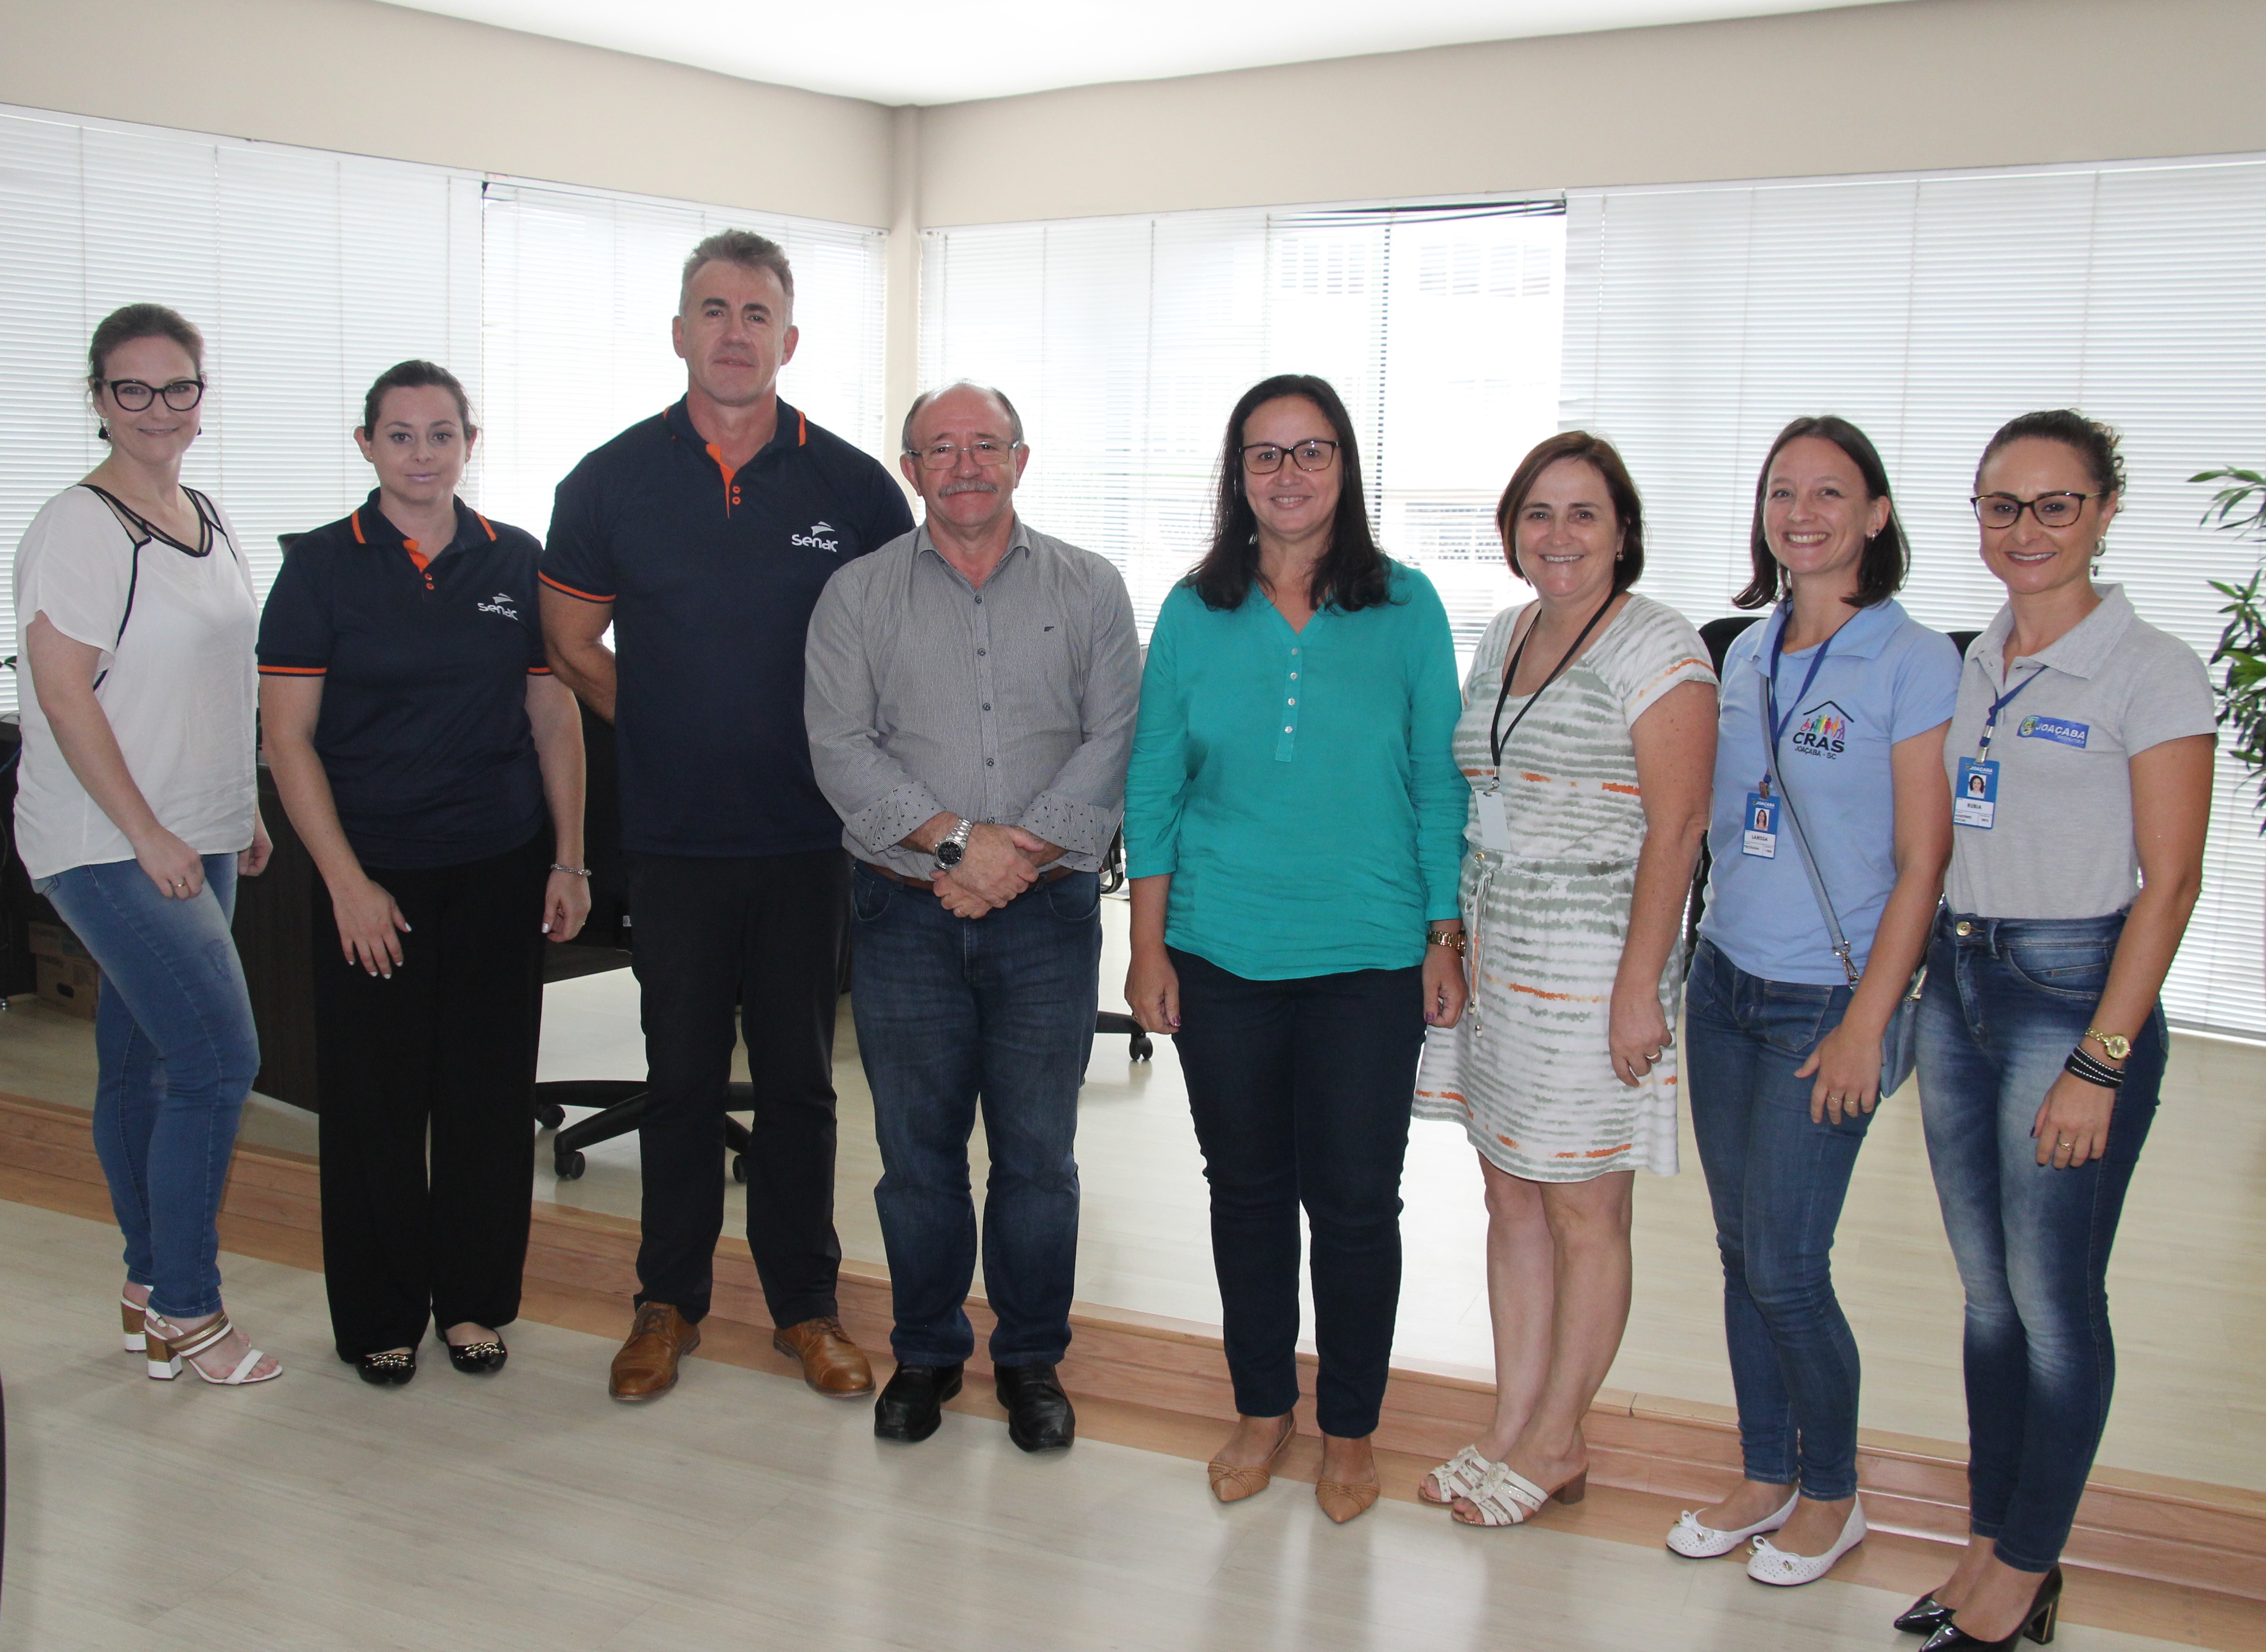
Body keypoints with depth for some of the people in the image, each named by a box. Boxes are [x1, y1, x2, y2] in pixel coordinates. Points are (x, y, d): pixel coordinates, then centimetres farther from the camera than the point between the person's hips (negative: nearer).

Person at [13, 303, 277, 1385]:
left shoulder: (210, 523, 12)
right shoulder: (78, 527, -12)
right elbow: (65, 696, -16)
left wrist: (243, 812, 18)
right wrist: (147, 835, -18)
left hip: (192, 841, 8)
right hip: (108, 845, -8)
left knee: (143, 1061, 14)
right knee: (220, 1057, -13)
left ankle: (149, 1293, 23)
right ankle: (185, 1312, -1)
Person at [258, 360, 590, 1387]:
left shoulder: (516, 563, 5)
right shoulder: (323, 567, -2)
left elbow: (554, 719, 9)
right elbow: (289, 738, -4)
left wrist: (568, 860, 4)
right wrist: (346, 881, -10)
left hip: (500, 869, 2)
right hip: (372, 873, -2)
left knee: (491, 1090, 7)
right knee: (375, 1100, 4)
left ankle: (475, 1300, 23)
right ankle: (381, 1318, 19)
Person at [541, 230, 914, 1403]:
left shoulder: (851, 485, -1)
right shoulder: (614, 480, 1)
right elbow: (571, 643, 11)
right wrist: (670, 731, 6)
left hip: (810, 836, 0)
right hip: (676, 837, 0)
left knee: (800, 1081, 9)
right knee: (682, 1078, 10)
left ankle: (806, 1305, 23)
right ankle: (669, 1301, 25)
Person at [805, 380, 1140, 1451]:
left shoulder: (1089, 590, 6)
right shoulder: (858, 595, 5)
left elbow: (1115, 743, -2)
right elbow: (840, 747, -4)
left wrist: (1018, 855, -13)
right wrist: (957, 841, -15)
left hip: (1048, 915, 0)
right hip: (905, 913, 1)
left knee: (1038, 1153, 6)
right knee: (917, 1150, 8)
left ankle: (1031, 1357, 23)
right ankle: (926, 1352, 26)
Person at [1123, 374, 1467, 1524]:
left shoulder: (1405, 608, -1)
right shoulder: (1195, 612, 2)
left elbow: (1438, 784, 2)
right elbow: (1154, 787, 5)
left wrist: (1446, 940, 0)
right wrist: (1149, 944, 0)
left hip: (1368, 958, -1)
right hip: (1222, 956, 2)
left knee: (1355, 1201, 5)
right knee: (1247, 1189, 13)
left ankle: (1349, 1428, 25)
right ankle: (1262, 1408, 31)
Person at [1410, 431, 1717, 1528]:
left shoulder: (1656, 647, -9)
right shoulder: (1502, 638, 13)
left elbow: (1676, 825, -14)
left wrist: (1639, 985, -18)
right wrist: (1453, 938, 14)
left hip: (1591, 967, -7)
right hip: (1492, 960, 7)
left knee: (1583, 1211, 3)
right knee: (1511, 1197, 12)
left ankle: (1557, 1443, 17)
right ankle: (1511, 1428, 22)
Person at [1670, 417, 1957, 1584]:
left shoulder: (1915, 662, -9)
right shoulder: (1748, 655, 9)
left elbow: (1923, 863, -11)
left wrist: (1866, 1023, -14)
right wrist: (1670, 973, 10)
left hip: (1828, 1002, -6)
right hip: (1724, 984, 6)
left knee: (1784, 1264, -3)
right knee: (1741, 1249, 11)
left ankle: (1832, 1495, 19)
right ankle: (1766, 1475, 27)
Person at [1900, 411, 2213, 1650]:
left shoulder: (2151, 672, -9)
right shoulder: (1973, 665, 10)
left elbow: (2169, 884, -11)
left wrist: (2100, 1063, -15)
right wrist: (1916, 1001, 11)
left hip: (2074, 989, -6)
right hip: (1956, 983, 6)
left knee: (2053, 1295, 2)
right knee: (1988, 1291, 13)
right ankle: (1991, 1539, 25)